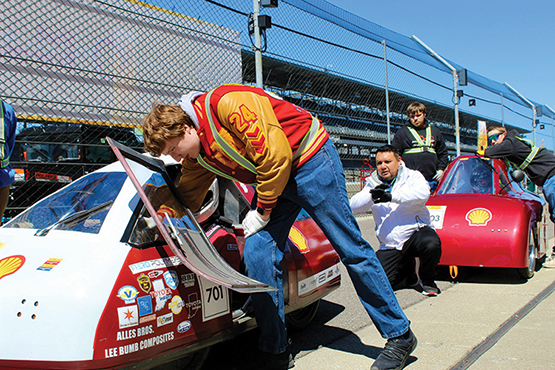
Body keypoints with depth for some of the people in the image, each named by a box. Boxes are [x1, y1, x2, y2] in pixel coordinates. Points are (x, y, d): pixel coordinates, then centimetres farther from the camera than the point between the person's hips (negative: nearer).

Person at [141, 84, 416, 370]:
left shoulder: (228, 103, -24)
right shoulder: (197, 157, 3)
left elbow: (276, 156, -26)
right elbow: (185, 203, 17)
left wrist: (262, 212, -15)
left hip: (310, 157, -8)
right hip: (276, 179, 8)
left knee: (350, 247, -3)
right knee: (257, 253, -6)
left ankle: (400, 336, 11)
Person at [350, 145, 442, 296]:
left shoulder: (412, 177, 1)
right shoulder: (373, 184, 11)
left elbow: (423, 193, -22)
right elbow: (354, 205, -3)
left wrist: (391, 196, -32)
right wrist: (372, 196, -24)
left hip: (415, 233, -3)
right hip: (390, 247, 3)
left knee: (431, 243, -36)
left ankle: (427, 281, -5)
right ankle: (410, 276, 19)